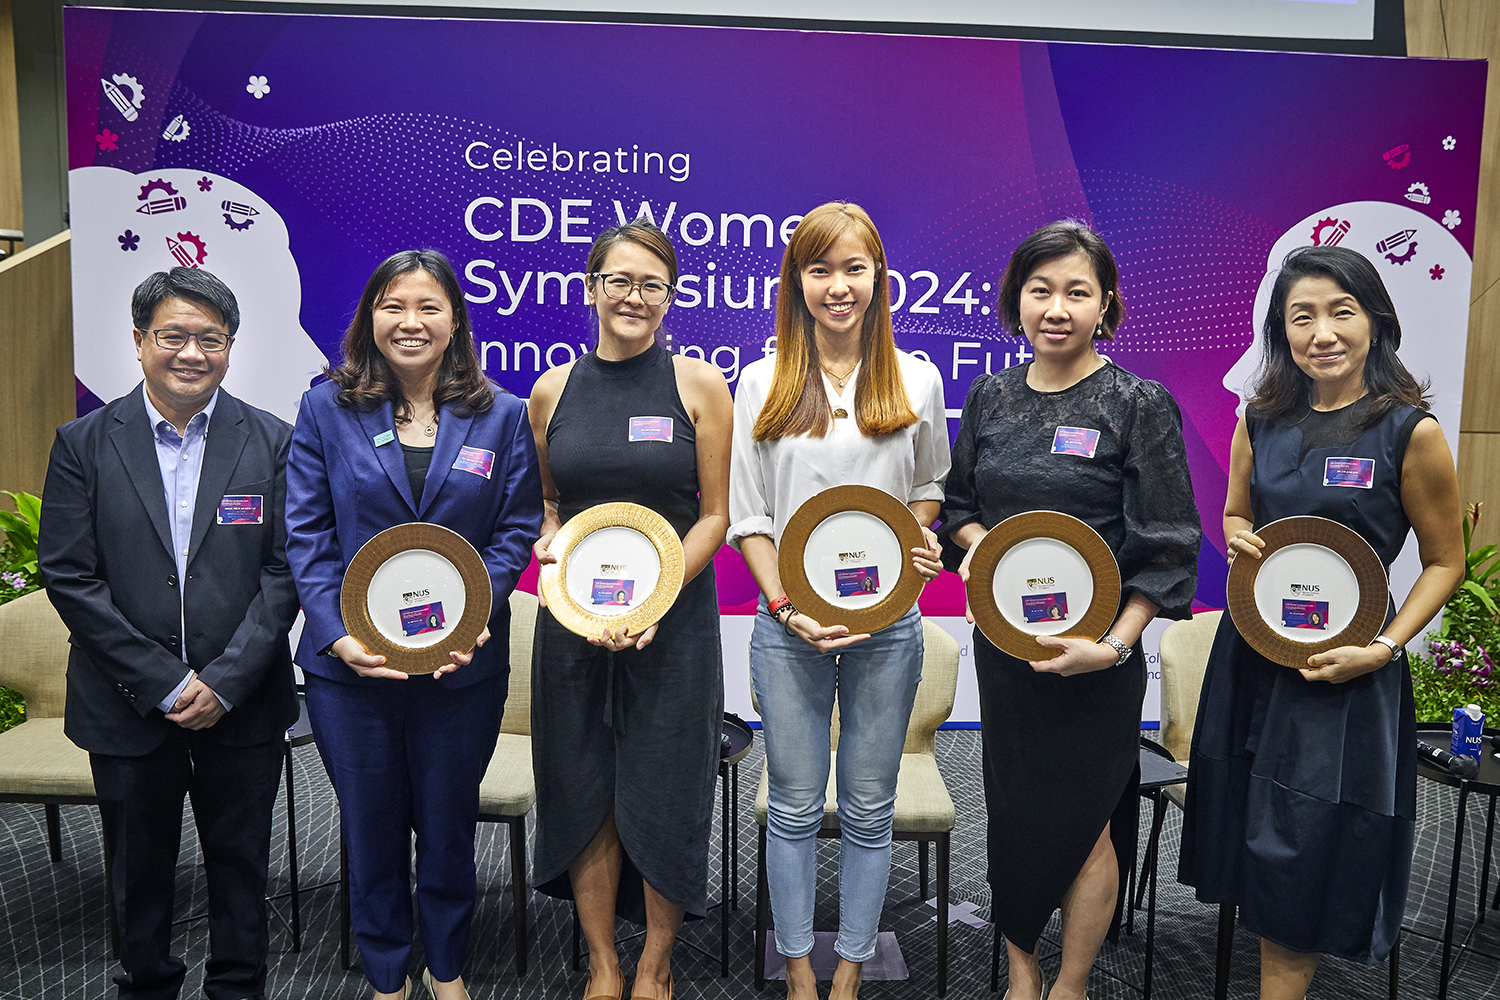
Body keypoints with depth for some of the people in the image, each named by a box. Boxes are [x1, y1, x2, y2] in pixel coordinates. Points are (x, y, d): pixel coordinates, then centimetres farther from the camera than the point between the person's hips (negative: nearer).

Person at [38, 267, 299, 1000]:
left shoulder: (271, 442, -2)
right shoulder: (84, 444, -2)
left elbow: (284, 571, -5)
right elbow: (68, 576, -6)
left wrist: (225, 680, -13)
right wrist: (163, 682, -12)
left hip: (242, 703, 0)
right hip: (128, 706, 0)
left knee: (241, 864, 14)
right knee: (138, 867, 17)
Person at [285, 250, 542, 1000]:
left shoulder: (502, 416, 2)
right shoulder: (325, 410, 2)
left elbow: (517, 529, -1)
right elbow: (307, 533, -2)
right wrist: (336, 631, -15)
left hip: (463, 664, 0)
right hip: (349, 664, 0)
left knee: (449, 825, 15)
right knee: (370, 828, 14)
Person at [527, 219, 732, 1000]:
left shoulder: (699, 385, -2)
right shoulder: (552, 391, 6)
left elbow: (715, 515, -3)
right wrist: (550, 543, -5)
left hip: (675, 619, -2)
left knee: (663, 791, 6)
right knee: (583, 790, 9)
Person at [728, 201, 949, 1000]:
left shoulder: (916, 380, 3)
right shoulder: (764, 382, 2)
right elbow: (747, 515, 1)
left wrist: (914, 539, -6)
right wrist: (788, 607, -11)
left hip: (888, 624, 1)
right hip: (787, 623, 0)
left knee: (869, 809, 11)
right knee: (794, 807, 10)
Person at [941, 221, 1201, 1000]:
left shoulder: (1139, 405, -9)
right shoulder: (990, 396, 4)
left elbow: (1168, 549, -10)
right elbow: (957, 505, 14)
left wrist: (1113, 645, -21)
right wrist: (977, 541, -8)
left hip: (1090, 653, -4)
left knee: (1080, 823, 5)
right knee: (1011, 811, 14)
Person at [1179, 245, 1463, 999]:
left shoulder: (1409, 432, -10)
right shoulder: (1261, 422, 2)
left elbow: (1445, 560, -3)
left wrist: (1384, 648, -15)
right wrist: (1240, 541, -7)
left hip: (1344, 668, -5)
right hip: (1251, 649, 5)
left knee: (1307, 854, 5)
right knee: (1254, 836, 16)